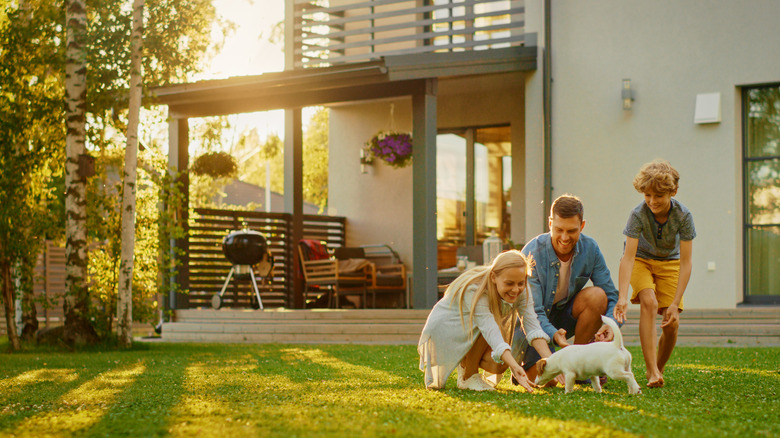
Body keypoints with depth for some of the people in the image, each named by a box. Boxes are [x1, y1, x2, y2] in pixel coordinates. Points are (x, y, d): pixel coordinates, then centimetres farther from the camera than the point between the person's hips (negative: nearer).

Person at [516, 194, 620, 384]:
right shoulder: (532, 254, -25)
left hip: (564, 315, 4)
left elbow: (611, 295, -9)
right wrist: (553, 334, -49)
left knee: (597, 295, -26)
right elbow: (532, 312, -28)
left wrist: (611, 323, -32)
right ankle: (524, 366, 16)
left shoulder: (590, 248, -13)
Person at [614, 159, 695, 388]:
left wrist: (675, 303, -30)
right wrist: (622, 297, -43)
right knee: (649, 302, -29)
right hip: (641, 260, -1)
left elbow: (685, 263, -24)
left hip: (669, 262, 1)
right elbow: (628, 257, -32)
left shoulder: (683, 216, -26)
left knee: (671, 324, -10)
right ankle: (652, 371, -29)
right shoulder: (638, 214, -28)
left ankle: (659, 368, 17)